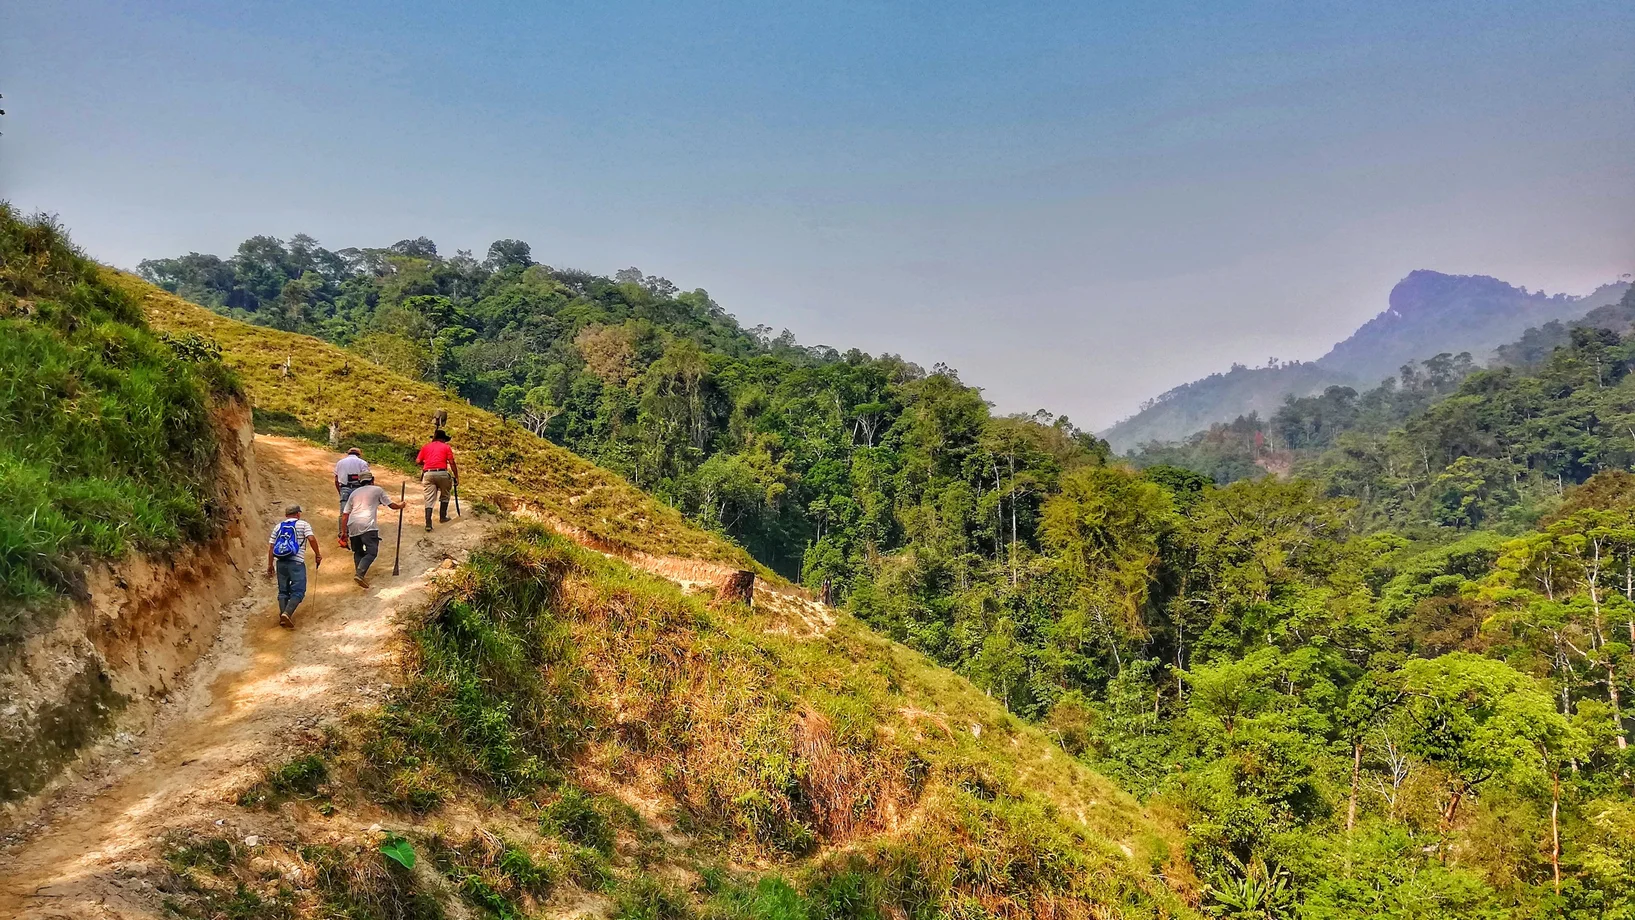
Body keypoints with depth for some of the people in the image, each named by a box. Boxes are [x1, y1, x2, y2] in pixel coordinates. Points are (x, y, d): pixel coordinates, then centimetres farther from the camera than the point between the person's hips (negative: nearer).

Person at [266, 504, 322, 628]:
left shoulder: (278, 526, 17)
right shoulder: (303, 524, 5)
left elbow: (271, 546, 13)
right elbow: (311, 539, -10)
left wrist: (270, 564, 17)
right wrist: (317, 554, 0)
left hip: (280, 562, 5)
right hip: (296, 562, -5)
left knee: (283, 591, 14)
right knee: (298, 591, -4)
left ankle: (283, 616, 9)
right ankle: (287, 614, -23)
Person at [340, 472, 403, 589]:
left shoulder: (354, 493, 26)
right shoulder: (377, 490, 16)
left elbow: (344, 515, 22)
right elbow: (392, 505, 19)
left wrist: (344, 533, 25)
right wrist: (400, 505, 41)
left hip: (352, 526, 5)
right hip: (367, 525, -5)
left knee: (358, 552, 16)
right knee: (372, 552, -9)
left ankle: (359, 574, 5)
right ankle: (360, 574, -27)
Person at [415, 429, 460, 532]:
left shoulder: (426, 446, 18)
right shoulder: (446, 447, 10)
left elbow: (418, 461, 10)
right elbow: (452, 463, 1)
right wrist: (456, 476, 5)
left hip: (428, 473, 2)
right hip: (442, 473, -2)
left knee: (429, 499, 0)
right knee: (444, 496, 21)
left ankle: (428, 523, -10)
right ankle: (443, 517, 26)